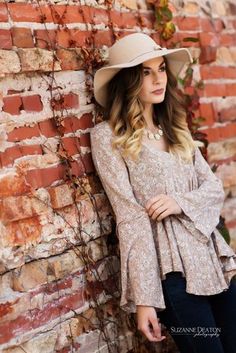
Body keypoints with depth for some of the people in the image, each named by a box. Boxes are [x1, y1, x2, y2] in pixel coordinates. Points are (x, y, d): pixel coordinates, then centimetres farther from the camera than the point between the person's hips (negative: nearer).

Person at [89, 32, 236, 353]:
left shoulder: (175, 128, 13)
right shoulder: (107, 136, -6)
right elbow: (129, 216, -12)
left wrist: (181, 203, -12)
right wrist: (144, 296, -16)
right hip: (171, 269, -6)